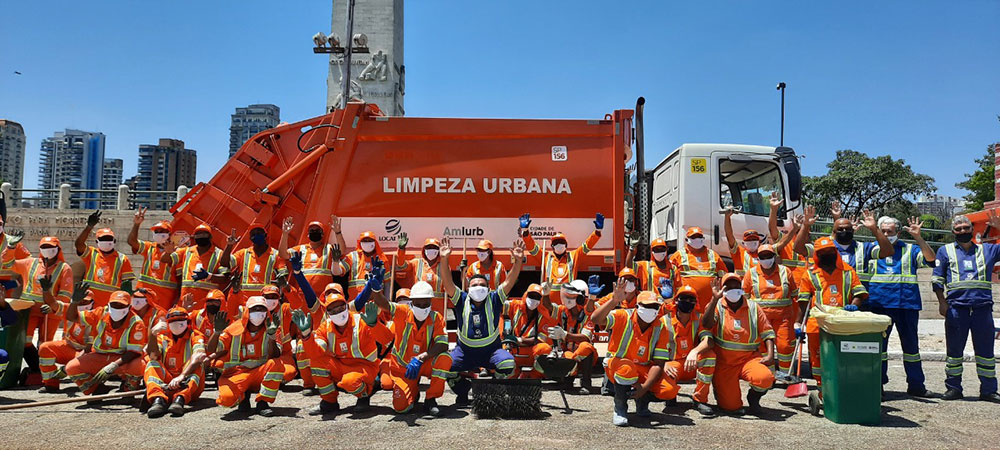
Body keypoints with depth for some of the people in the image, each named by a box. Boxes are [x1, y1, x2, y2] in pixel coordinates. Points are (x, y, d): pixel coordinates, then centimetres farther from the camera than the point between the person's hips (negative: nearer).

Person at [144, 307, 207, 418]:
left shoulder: (195, 336, 4)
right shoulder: (163, 337, 12)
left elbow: (198, 357, -18)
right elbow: (153, 356, -9)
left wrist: (181, 377, -34)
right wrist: (153, 335, -25)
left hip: (188, 384, -2)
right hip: (165, 382, 2)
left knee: (197, 364, -24)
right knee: (152, 364, -16)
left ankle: (180, 399, -45)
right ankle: (158, 399, -42)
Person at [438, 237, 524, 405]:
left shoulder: (494, 300, 0)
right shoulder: (462, 300, 0)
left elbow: (509, 281, -9)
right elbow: (448, 282, -12)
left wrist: (518, 260, -23)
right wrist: (444, 259, -26)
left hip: (491, 350, -1)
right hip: (465, 351, 1)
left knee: (508, 362, -29)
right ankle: (463, 391, 8)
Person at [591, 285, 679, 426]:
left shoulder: (661, 328, -8)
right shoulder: (622, 317, -17)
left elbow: (659, 363, -12)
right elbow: (596, 319, -36)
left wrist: (645, 387, -24)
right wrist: (614, 300, -47)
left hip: (644, 369, 3)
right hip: (616, 365, -3)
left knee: (670, 390, -23)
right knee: (627, 368, -41)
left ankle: (642, 400, 12)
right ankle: (620, 408, -12)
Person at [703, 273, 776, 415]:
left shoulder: (753, 308, 7)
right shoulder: (717, 307, 1)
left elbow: (767, 332, 7)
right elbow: (707, 324, -19)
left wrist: (770, 355, -8)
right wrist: (714, 299, -27)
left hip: (749, 358, 2)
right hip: (724, 362, -2)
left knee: (765, 378, -31)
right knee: (730, 406, -11)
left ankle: (753, 397, 4)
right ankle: (719, 387, 25)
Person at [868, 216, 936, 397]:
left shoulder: (910, 250, 12)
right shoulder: (873, 249, 13)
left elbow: (930, 260, -4)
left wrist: (918, 238, -14)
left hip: (906, 302, 1)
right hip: (879, 302, -1)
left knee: (911, 343, 8)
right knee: (878, 342, 1)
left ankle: (916, 385, 18)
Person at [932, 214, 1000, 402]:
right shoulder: (945, 251, 13)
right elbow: (937, 278, 9)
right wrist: (942, 301, -1)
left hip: (983, 307, 1)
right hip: (956, 307, -1)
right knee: (954, 349, 4)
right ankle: (953, 388, 12)